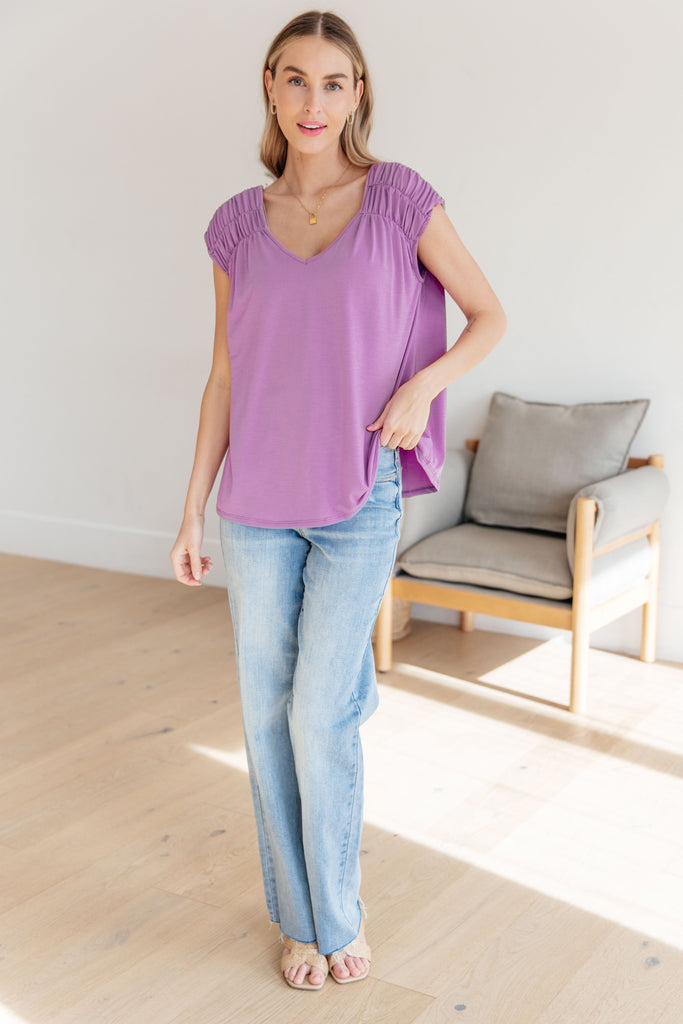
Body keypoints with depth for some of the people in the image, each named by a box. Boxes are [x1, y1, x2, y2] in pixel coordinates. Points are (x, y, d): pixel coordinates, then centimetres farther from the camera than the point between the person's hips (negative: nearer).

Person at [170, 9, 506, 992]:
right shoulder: (240, 224, 4)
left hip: (360, 501, -3)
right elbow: (225, 377, 7)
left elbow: (491, 316, 4)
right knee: (266, 713, 7)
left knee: (321, 714, -4)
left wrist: (421, 385, -14)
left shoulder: (401, 199, -4)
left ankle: (338, 914, 21)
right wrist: (193, 513, 5)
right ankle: (299, 917, 25)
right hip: (260, 502, 3)